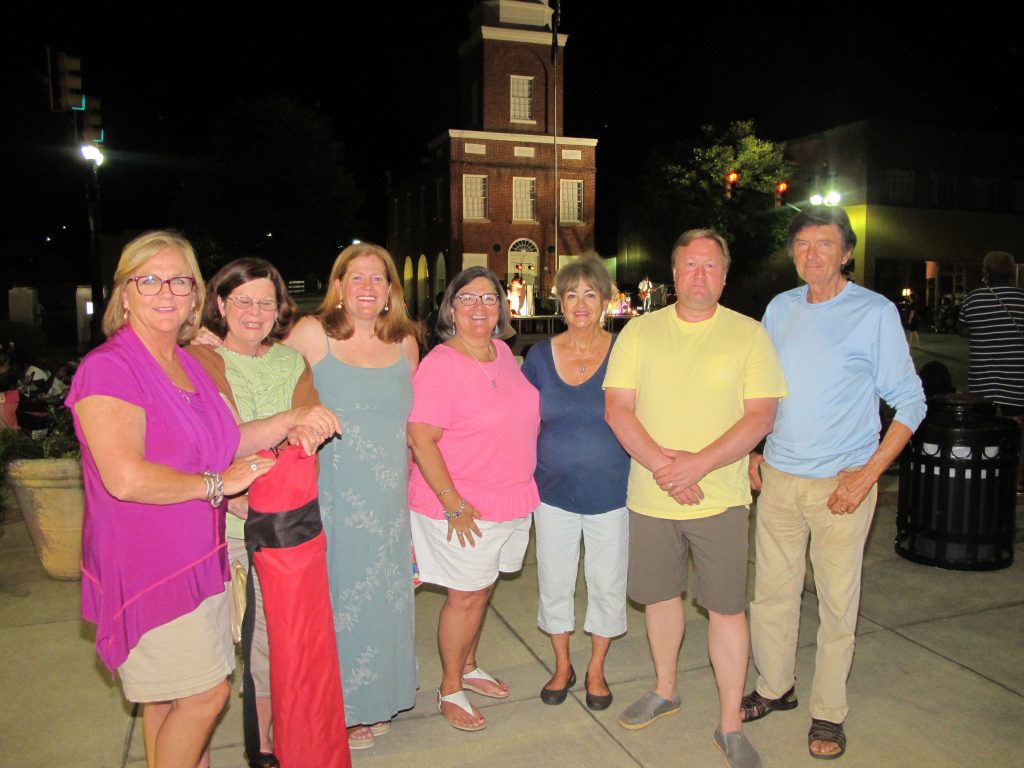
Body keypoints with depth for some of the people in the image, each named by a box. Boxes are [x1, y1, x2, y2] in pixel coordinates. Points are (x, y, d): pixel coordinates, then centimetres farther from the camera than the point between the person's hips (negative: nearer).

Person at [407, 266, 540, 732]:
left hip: (513, 501, 7)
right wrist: (453, 504, -22)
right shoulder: (439, 365, -18)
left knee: (482, 591, 20)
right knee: (465, 597, 6)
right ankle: (449, 690, 26)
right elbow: (420, 440, -21)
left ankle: (467, 667, 41)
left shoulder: (503, 353, 5)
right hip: (464, 510, -7)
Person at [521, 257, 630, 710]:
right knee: (554, 584, 13)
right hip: (555, 491, 2)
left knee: (607, 584, 13)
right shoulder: (540, 355, -2)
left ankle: (596, 669, 36)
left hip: (611, 494, -1)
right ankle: (562, 665, 37)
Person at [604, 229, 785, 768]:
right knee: (660, 595, 16)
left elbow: (761, 415, -8)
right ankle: (665, 690, 40)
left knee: (726, 607, 5)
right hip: (650, 496, 2)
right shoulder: (640, 330, 3)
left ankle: (730, 724, 22)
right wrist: (661, 464, -16)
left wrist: (699, 463, -20)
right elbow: (617, 407, -3)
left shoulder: (748, 334, -1)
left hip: (719, 496, -2)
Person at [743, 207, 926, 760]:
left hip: (841, 484, -4)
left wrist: (867, 473, -13)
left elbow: (910, 402, -4)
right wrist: (754, 451, 8)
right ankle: (775, 688, 33)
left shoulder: (875, 313, -6)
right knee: (771, 591, 12)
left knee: (837, 601, 6)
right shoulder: (780, 308, 7)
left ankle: (828, 712, 24)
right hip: (778, 478, 4)